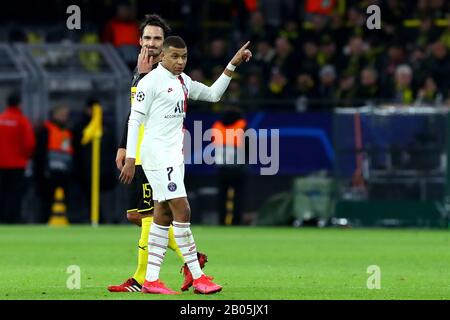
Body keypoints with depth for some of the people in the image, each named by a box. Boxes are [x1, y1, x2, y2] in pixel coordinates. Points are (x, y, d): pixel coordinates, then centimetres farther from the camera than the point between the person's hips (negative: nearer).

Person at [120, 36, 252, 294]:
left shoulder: (184, 82, 14)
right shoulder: (152, 81, -10)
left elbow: (213, 94, 24)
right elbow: (135, 119, -11)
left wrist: (233, 65, 14)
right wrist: (130, 159, -15)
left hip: (174, 156, 9)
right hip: (158, 154, -9)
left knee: (164, 216, 8)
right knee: (182, 210, -12)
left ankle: (151, 280, 10)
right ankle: (198, 278, -9)